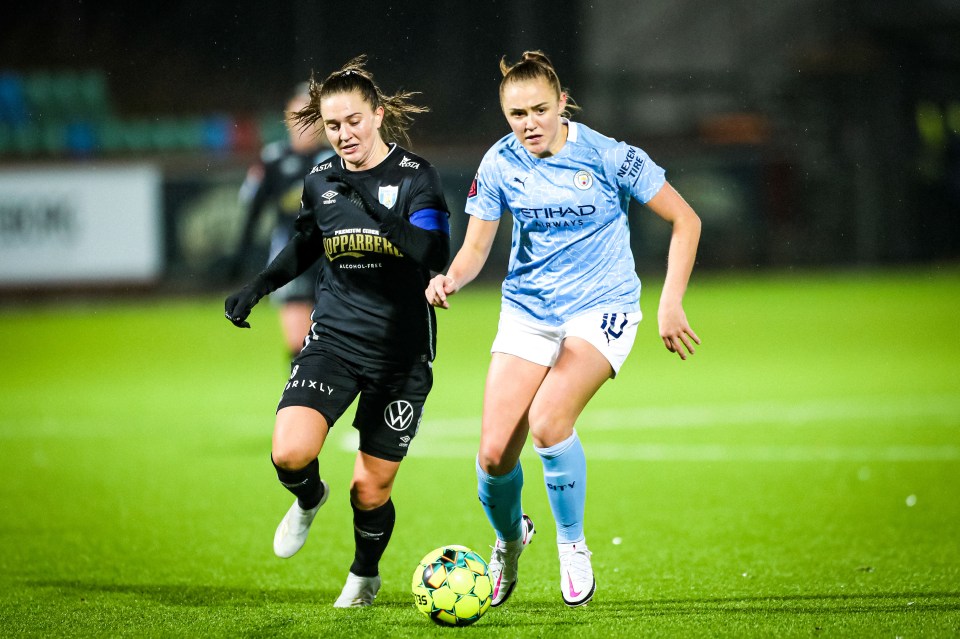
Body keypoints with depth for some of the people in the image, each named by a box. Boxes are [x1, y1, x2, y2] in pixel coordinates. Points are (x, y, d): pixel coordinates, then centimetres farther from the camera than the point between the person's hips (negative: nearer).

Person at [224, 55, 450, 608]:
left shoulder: (416, 177, -9)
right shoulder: (321, 182, 3)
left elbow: (435, 256, -23)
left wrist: (375, 210, -32)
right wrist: (258, 287, 12)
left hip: (402, 353, -3)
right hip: (334, 339, 3)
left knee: (371, 489, 1)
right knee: (290, 453, -21)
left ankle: (366, 573, 33)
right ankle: (309, 499, 16)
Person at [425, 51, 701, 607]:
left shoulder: (607, 157, -14)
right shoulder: (501, 165, -6)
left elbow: (685, 220, -7)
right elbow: (476, 249, 1)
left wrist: (671, 304, -12)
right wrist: (451, 280, -21)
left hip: (602, 308, -3)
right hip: (528, 310, 3)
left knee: (548, 420, -29)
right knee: (495, 454, -8)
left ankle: (572, 546, -4)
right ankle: (510, 537, 27)